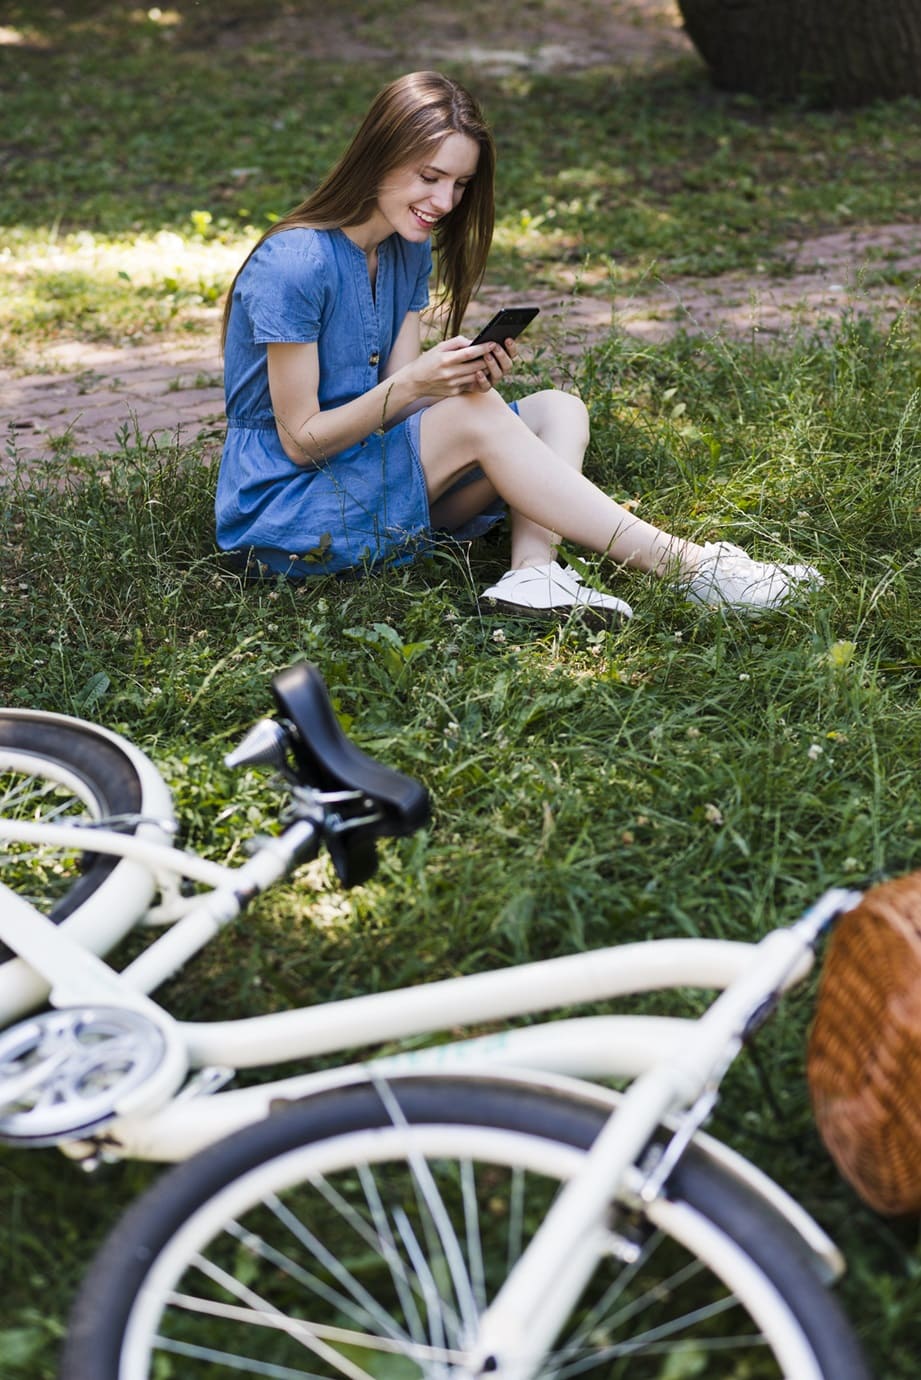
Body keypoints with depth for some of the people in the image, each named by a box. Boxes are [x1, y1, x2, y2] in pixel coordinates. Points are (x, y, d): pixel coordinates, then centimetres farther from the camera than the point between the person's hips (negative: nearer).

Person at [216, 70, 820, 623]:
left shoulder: (410, 253, 7)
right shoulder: (293, 265, -19)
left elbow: (393, 409, 1)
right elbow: (300, 440, -18)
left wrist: (463, 377, -19)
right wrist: (411, 383, -30)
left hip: (373, 479, 8)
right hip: (283, 509, -8)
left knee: (559, 408, -5)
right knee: (478, 416, -29)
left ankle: (532, 568, -31)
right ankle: (688, 566, -25)